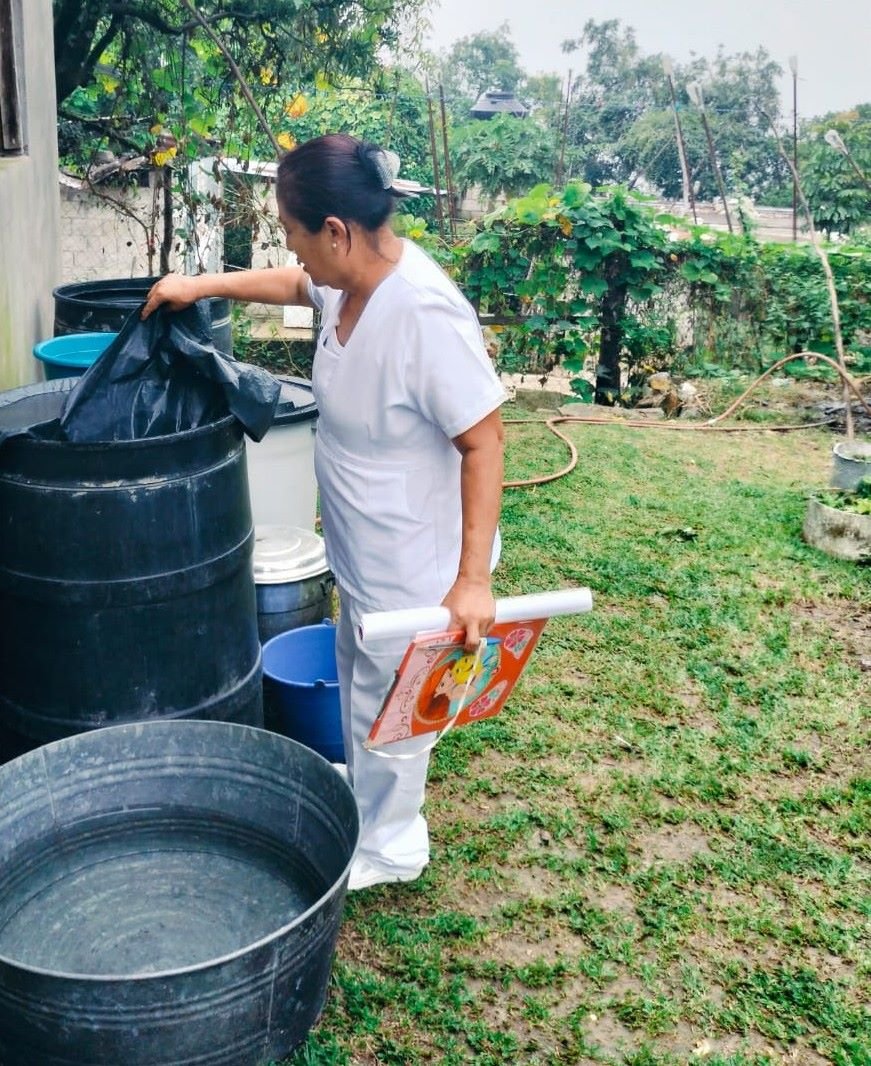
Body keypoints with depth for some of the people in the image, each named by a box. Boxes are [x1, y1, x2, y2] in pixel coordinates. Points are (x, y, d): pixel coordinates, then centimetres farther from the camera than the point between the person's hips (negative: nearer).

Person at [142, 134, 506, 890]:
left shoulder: (426, 315, -32)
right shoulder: (352, 276, -6)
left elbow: (484, 444, -29)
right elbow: (296, 285, 19)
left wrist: (473, 580, -30)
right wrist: (206, 285, 12)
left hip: (412, 563, -9)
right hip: (360, 547, 9)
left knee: (386, 700, 12)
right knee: (358, 676, 28)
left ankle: (387, 848, 37)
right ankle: (365, 791, 54)